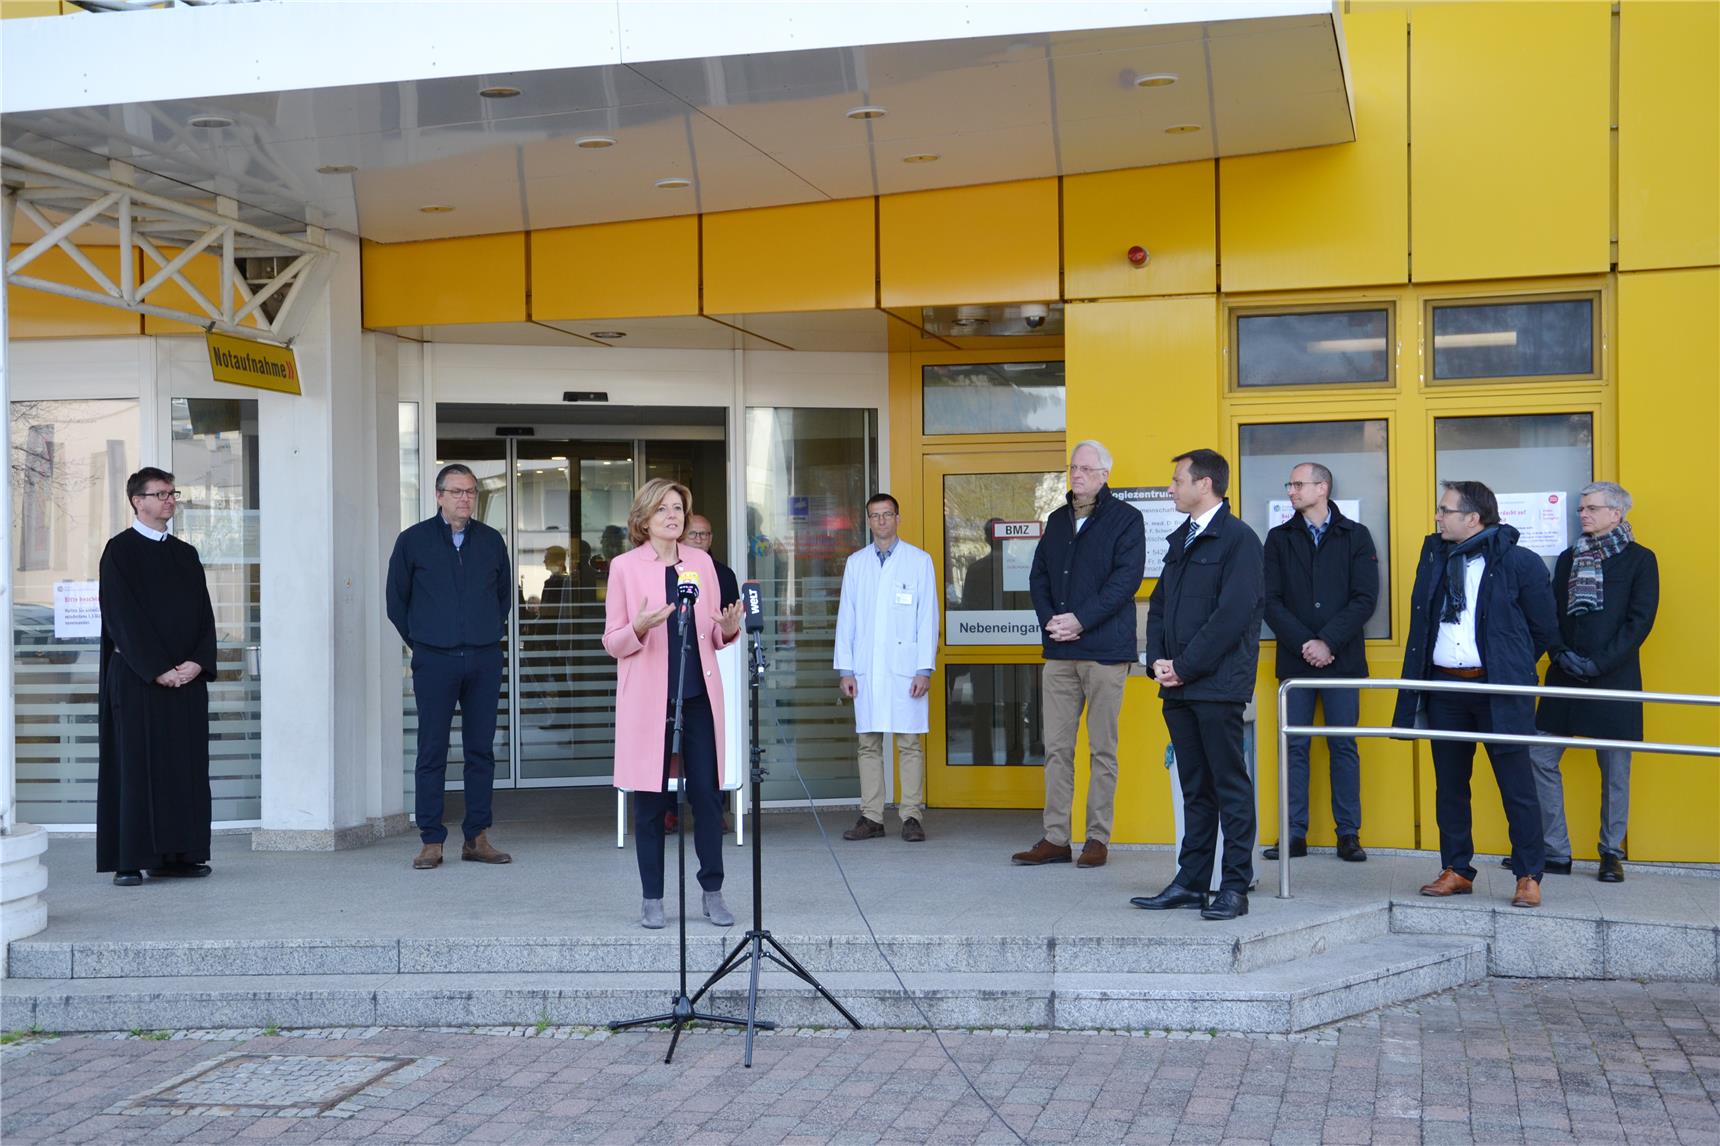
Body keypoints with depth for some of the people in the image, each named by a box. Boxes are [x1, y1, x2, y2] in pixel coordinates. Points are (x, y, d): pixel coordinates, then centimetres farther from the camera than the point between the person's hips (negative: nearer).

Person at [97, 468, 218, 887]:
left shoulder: (186, 554, 15)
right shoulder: (120, 551, -2)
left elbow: (204, 615, 10)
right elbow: (122, 616, -10)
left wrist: (198, 662, -7)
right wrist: (157, 669, -16)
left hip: (188, 677, 5)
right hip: (137, 678, -5)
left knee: (186, 765, 4)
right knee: (137, 765, -5)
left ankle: (177, 854, 9)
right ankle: (129, 861, -2)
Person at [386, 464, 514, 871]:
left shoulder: (491, 541, 10)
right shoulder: (413, 540, 3)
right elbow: (396, 600, 9)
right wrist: (418, 642, 8)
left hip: (484, 658, 3)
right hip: (434, 661, -2)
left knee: (481, 750, 5)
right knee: (432, 752, -2)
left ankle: (477, 838, 11)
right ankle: (431, 841, 3)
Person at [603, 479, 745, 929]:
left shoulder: (701, 562, 10)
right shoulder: (624, 567, 0)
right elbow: (613, 643, 0)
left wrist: (728, 628, -7)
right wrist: (640, 627, -20)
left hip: (698, 694, 3)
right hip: (649, 699, -3)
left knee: (708, 793, 1)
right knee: (650, 799, 1)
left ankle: (713, 893, 11)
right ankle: (652, 899, 11)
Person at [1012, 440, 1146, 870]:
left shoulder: (1125, 519, -1)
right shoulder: (1057, 521, 16)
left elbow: (1126, 578, -11)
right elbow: (1038, 577, 15)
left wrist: (1080, 620, -15)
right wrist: (1049, 620, -3)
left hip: (1105, 650, -5)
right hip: (1059, 650, 5)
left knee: (1102, 750, 0)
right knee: (1057, 748, 5)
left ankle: (1098, 838, 6)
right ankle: (1056, 838, 9)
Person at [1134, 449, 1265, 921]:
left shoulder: (1238, 539, -8)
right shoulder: (1180, 540, 18)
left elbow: (1233, 613, -15)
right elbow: (1159, 604, 19)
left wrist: (1184, 666, -13)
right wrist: (1157, 661, 2)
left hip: (1217, 684, -8)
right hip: (1178, 687, 8)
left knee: (1230, 786, -2)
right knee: (1194, 788, 12)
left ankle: (1235, 887, 1)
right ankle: (1191, 883, 16)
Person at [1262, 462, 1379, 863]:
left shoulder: (1356, 537, 3)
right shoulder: (1279, 539, 9)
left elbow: (1365, 598, -4)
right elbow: (1271, 601, 2)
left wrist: (1327, 642, -13)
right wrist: (1303, 643, -10)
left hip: (1342, 660, -2)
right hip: (1294, 661, 2)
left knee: (1344, 746, 1)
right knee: (1295, 746, 2)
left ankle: (1349, 834, 7)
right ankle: (1294, 834, 6)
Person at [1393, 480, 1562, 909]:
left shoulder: (1519, 563, -7)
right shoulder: (1434, 555, 9)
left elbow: (1545, 629, 3)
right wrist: (1418, 680, 13)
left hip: (1496, 689, -5)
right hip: (1444, 688, 5)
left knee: (1517, 786, -1)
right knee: (1449, 785, 10)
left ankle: (1529, 877, 6)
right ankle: (1456, 871, 20)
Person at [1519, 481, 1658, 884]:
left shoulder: (1639, 559, 2)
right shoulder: (1568, 558, 14)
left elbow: (1640, 620, -6)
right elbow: (1552, 614, 10)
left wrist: (1601, 662, -14)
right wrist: (1564, 655, -8)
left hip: (1614, 679, -4)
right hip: (1565, 677, 4)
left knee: (1615, 768, 0)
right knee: (1540, 758, 0)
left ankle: (1612, 853, 13)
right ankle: (1553, 851, 7)